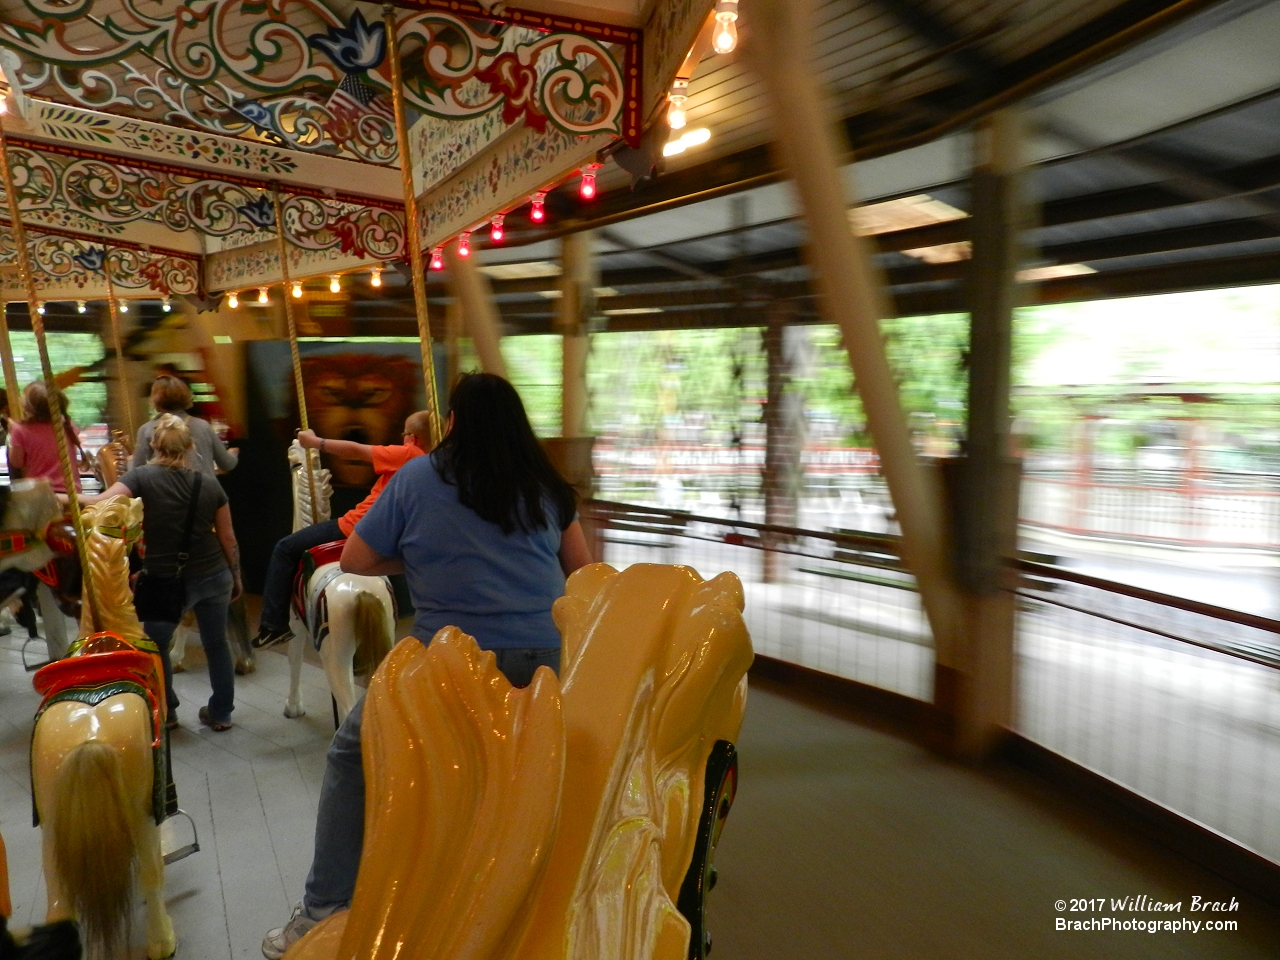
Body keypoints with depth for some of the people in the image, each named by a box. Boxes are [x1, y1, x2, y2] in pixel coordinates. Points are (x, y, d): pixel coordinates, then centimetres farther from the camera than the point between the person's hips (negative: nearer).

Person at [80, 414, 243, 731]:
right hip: (215, 577, 3)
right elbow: (228, 539, 2)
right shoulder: (210, 486, -2)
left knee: (155, 647, 20)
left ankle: (165, 713, 32)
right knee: (216, 643, 17)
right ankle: (221, 713, 26)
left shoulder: (142, 477, -11)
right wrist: (236, 577, 14)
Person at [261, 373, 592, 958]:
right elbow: (583, 572, 18)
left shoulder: (418, 477, 1)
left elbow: (354, 560, 7)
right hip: (547, 660, 3)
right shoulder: (547, 486, 8)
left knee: (351, 754, 18)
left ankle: (325, 910, 21)